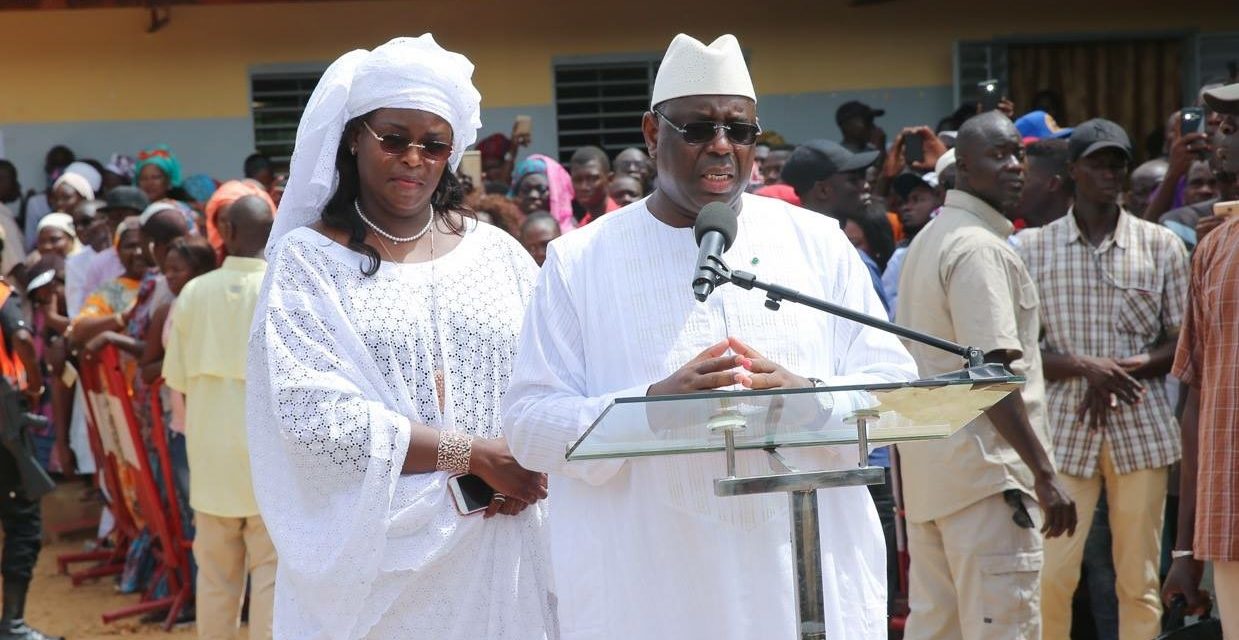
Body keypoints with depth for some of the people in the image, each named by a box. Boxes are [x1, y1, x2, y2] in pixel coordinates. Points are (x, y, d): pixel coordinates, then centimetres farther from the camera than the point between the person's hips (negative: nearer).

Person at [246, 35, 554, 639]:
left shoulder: (497, 252, 8)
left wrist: (530, 468, -16)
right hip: (376, 553, -3)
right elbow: (312, 412, -14)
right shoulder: (308, 259, -2)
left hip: (499, 549, 3)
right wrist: (472, 453, -16)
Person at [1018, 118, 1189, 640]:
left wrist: (1124, 370, -10)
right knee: (1050, 578, -4)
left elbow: (1184, 342, 6)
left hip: (1142, 427, 1)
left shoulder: (1161, 245, 7)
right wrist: (1085, 368, -15)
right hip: (1063, 427, -1)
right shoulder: (1032, 247, 4)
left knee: (1139, 580, 4)